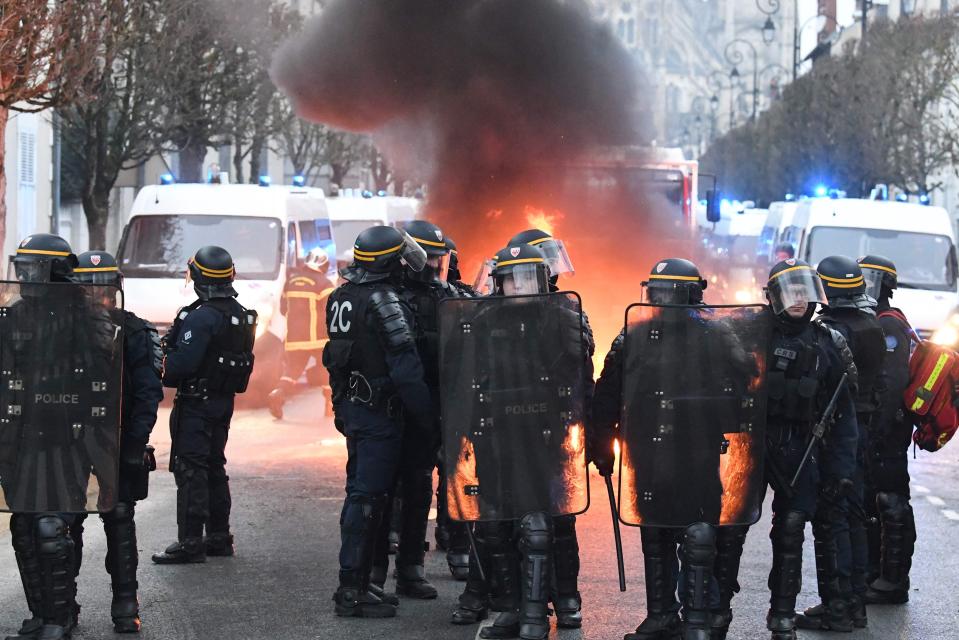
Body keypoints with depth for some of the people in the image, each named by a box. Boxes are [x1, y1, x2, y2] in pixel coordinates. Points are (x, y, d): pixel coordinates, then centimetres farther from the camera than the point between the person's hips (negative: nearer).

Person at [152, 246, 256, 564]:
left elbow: (182, 362, -24)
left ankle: (190, 542, -9)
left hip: (196, 403, -9)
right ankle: (219, 537, 24)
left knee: (190, 471, -7)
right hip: (225, 401, 9)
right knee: (215, 468, 17)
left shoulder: (202, 317, -20)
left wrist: (162, 365, -4)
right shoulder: (242, 316, 9)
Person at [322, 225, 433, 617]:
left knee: (361, 493, 15)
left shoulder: (342, 297, 11)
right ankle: (352, 589, -7)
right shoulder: (383, 300, -17)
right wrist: (426, 417, -14)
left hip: (351, 408, 9)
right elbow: (405, 367, -19)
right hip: (380, 410, -9)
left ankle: (358, 582, 20)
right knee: (368, 496, -7)